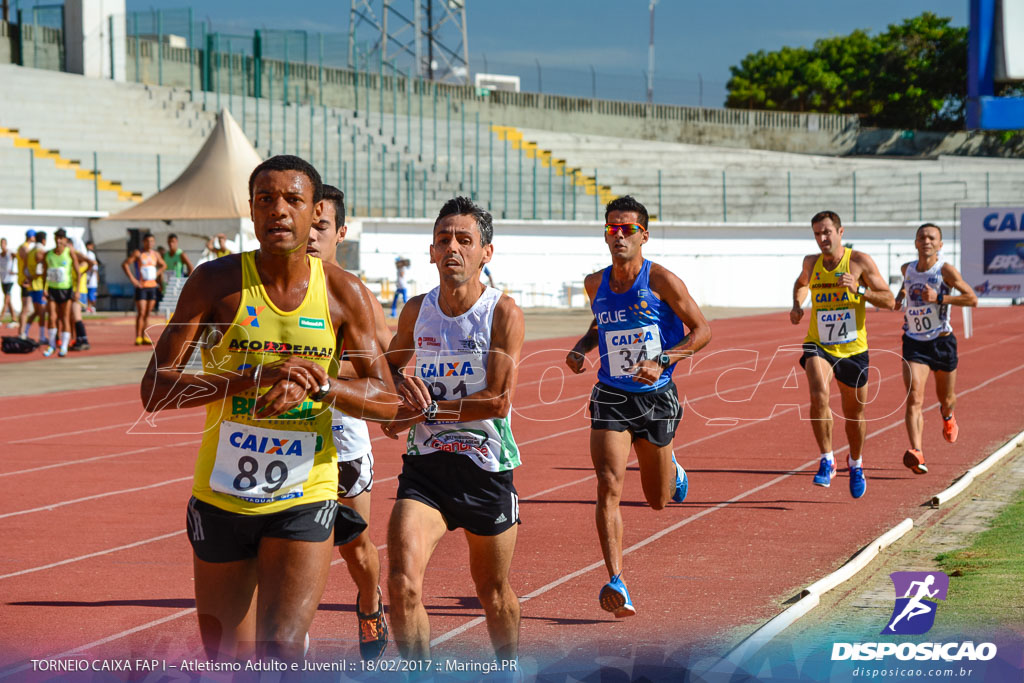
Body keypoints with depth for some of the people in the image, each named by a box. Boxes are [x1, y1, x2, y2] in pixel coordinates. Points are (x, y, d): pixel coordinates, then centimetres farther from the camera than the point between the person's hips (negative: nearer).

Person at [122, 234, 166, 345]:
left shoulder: (156, 254, 11)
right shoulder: (138, 254, -3)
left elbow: (163, 265, 27)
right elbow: (125, 264, -8)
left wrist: (156, 275, 11)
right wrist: (132, 279, -13)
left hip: (152, 286, 5)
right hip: (141, 286, -5)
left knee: (148, 313, 6)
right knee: (141, 313, -10)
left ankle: (145, 336, 9)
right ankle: (138, 337, -8)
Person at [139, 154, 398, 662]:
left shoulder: (344, 293, -2)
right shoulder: (216, 282, -6)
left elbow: (386, 400, 1)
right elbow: (154, 389, -12)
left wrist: (318, 385, -19)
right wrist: (256, 378, -25)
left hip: (304, 500, -1)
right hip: (221, 498, 1)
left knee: (280, 652, -17)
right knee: (226, 661, 11)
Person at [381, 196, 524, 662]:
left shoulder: (503, 314, -10)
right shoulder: (416, 311, 3)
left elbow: (498, 400, -17)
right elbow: (389, 367, 23)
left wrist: (424, 410, -15)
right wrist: (400, 389, 0)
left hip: (486, 469, -2)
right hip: (425, 466, 2)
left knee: (493, 589, 16)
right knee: (402, 585, -18)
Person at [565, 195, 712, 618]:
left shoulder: (661, 281, -12)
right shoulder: (596, 284, 1)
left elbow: (702, 331, -8)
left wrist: (661, 362, -21)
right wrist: (581, 348, 2)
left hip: (656, 397, -2)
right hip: (611, 397, 2)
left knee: (658, 501, 14)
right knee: (608, 487, -18)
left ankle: (671, 469, 51)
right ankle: (615, 583, -19)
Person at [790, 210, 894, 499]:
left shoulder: (860, 261, -7)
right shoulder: (811, 263, 3)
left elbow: (889, 300, -9)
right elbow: (801, 283, 28)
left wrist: (859, 290, -24)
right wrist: (797, 305, 8)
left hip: (853, 349, -1)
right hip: (818, 346, 1)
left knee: (854, 414, 12)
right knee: (819, 395, -29)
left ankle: (856, 464, 40)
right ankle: (827, 461, -20)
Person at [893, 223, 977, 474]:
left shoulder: (945, 270, -13)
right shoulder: (907, 268, 2)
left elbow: (972, 299, -17)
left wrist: (939, 298, -25)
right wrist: (900, 296, 6)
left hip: (942, 342, -2)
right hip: (914, 343, 2)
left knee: (946, 399, 18)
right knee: (914, 399, -18)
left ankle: (947, 416, 57)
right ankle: (917, 454, -30)